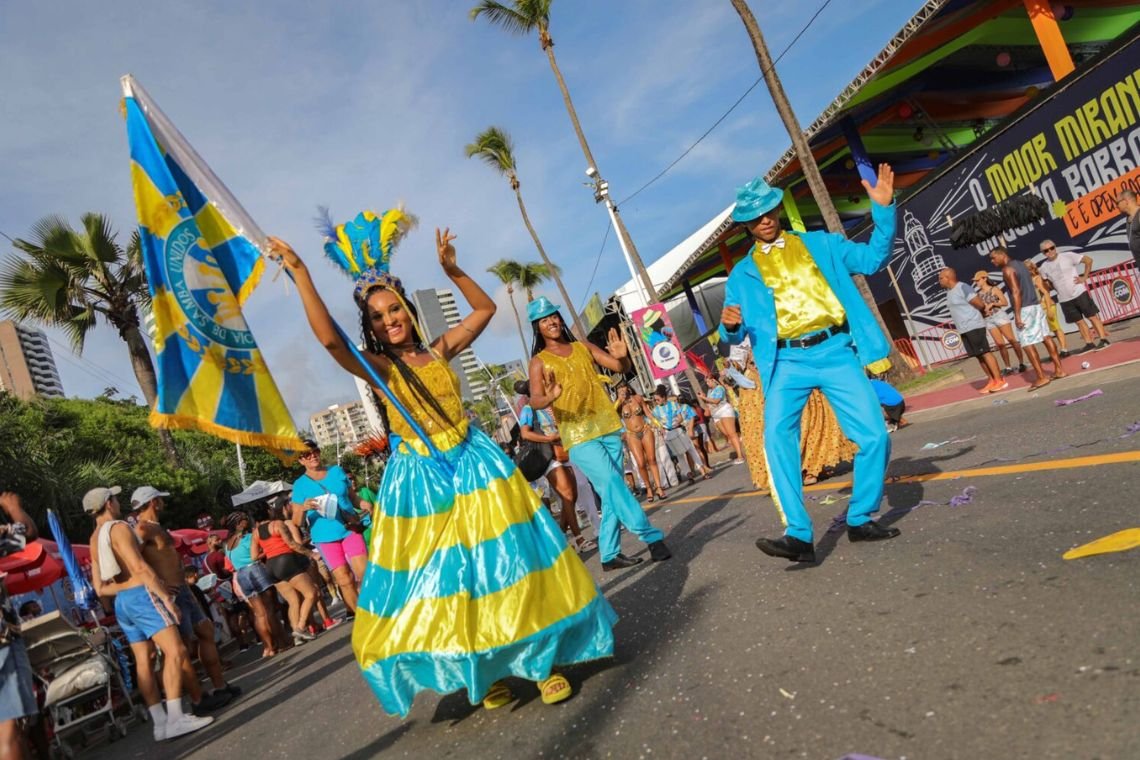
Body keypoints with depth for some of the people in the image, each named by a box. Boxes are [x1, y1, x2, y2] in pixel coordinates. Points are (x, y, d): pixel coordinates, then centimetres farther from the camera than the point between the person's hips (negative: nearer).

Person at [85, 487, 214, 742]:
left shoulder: (94, 540, 17)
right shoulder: (118, 528, -9)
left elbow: (99, 588, 17)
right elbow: (140, 567, -18)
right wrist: (166, 596, -16)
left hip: (121, 602, 10)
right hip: (141, 595, -10)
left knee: (143, 662, 8)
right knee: (176, 652, -13)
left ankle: (160, 723, 9)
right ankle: (175, 719, -17)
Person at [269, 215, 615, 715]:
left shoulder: (440, 351, 4)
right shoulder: (377, 368, -6)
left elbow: (485, 309, 13)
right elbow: (329, 339, -25)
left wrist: (452, 270, 3)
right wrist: (299, 273, -27)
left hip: (475, 466, 2)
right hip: (421, 481, -2)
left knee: (504, 562, 5)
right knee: (445, 577, 7)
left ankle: (542, 660, 19)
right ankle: (485, 673, 26)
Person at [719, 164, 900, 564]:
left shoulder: (820, 243, 16)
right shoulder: (743, 273, 14)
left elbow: (873, 259, 11)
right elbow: (735, 335, 11)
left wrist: (883, 209, 0)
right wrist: (730, 325, -13)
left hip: (835, 351, 1)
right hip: (787, 362, 0)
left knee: (874, 436, -5)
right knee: (776, 437, -21)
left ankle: (861, 519, 16)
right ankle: (799, 535, -17)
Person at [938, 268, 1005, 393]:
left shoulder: (963, 287, -12)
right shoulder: (949, 292, 14)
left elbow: (980, 304, -14)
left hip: (973, 326, -9)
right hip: (964, 329, 9)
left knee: (985, 353, -7)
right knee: (979, 356, 10)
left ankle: (1000, 380, -4)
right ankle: (992, 380, 15)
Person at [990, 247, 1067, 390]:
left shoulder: (1007, 269, -12)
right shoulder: (1020, 264, 16)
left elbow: (1016, 292, -20)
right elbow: (1028, 286, 20)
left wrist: (1017, 315, -22)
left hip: (1025, 309, -10)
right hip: (1036, 305, 10)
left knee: (1027, 344, -7)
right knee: (1046, 337, 11)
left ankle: (1041, 378, -7)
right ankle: (1059, 370, 16)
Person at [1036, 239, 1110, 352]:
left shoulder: (1067, 256, -8)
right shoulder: (1044, 267, 2)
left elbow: (1088, 260, -3)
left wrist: (1084, 277, -7)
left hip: (1079, 293, -3)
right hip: (1064, 299, 4)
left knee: (1092, 316, 0)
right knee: (1079, 322, 11)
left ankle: (1104, 340, 6)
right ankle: (1089, 344, 19)